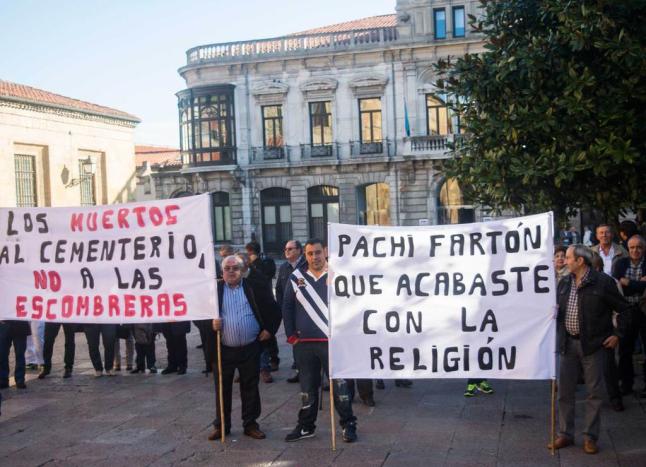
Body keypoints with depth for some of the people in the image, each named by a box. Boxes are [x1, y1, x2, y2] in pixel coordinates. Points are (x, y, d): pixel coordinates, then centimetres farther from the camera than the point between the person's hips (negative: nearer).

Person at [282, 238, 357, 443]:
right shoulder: (296, 278, 6)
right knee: (307, 386, 13)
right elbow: (287, 307, 11)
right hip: (304, 344, 3)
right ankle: (306, 426, 24)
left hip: (332, 342, -3)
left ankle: (349, 425, 12)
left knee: (339, 384, -1)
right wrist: (291, 335, 6)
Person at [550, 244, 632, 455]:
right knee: (565, 391, 8)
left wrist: (617, 334, -7)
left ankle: (590, 437, 14)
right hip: (569, 344, 5)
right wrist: (559, 335, 4)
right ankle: (565, 434, 18)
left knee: (594, 393, 4)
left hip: (593, 344, -5)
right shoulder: (564, 283, 7)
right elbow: (558, 311, 17)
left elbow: (624, 309, -3)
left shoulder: (603, 282, -9)